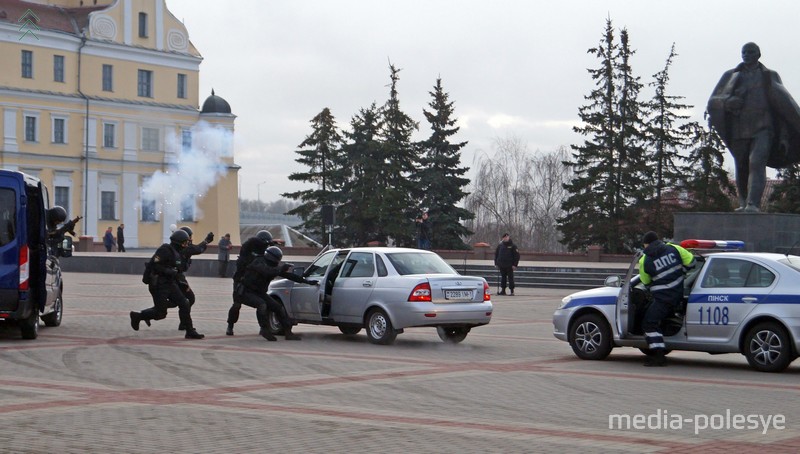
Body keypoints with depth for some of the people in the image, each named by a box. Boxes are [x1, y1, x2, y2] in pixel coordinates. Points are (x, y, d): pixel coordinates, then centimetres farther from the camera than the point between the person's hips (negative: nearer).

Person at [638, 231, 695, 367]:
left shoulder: (645, 261, -8)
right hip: (679, 295, 6)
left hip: (663, 298, -6)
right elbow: (690, 261, 8)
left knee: (649, 323, -2)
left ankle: (659, 356, -11)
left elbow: (645, 281, 7)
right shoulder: (673, 249, 0)